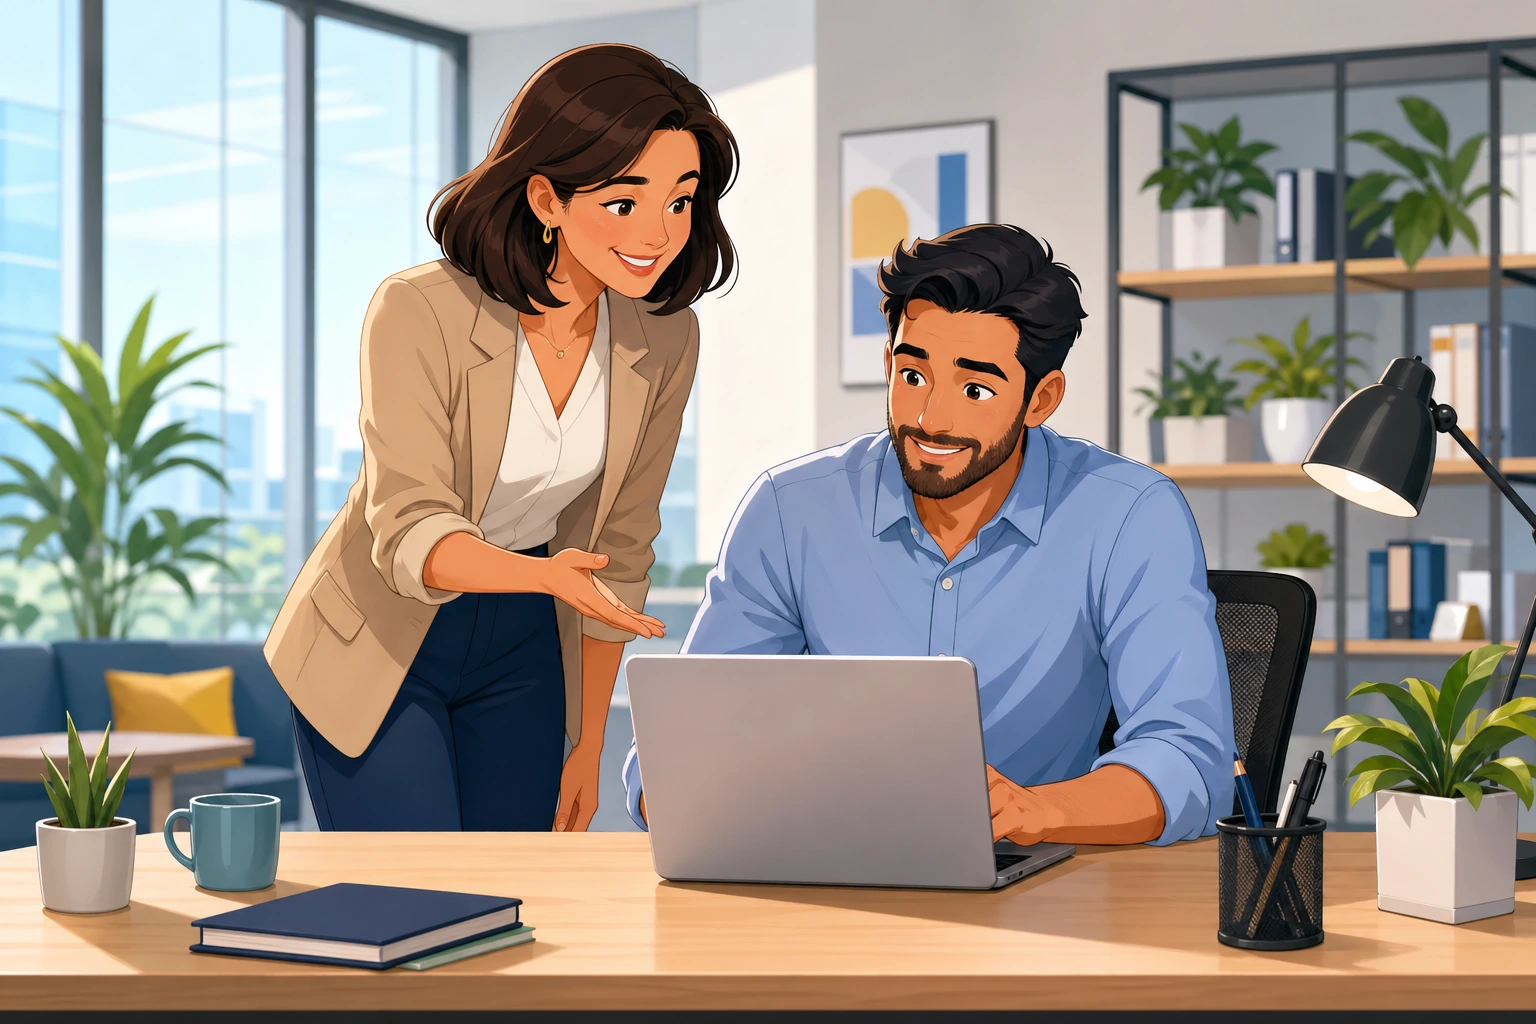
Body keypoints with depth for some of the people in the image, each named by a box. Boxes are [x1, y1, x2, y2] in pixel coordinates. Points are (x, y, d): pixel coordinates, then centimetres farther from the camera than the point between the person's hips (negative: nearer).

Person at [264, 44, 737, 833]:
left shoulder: (664, 339, -8)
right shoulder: (420, 313, -23)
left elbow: (619, 548, 1)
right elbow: (408, 532, -28)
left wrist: (587, 746, 5)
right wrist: (547, 576, -48)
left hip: (520, 656, 5)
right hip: (377, 647, -4)